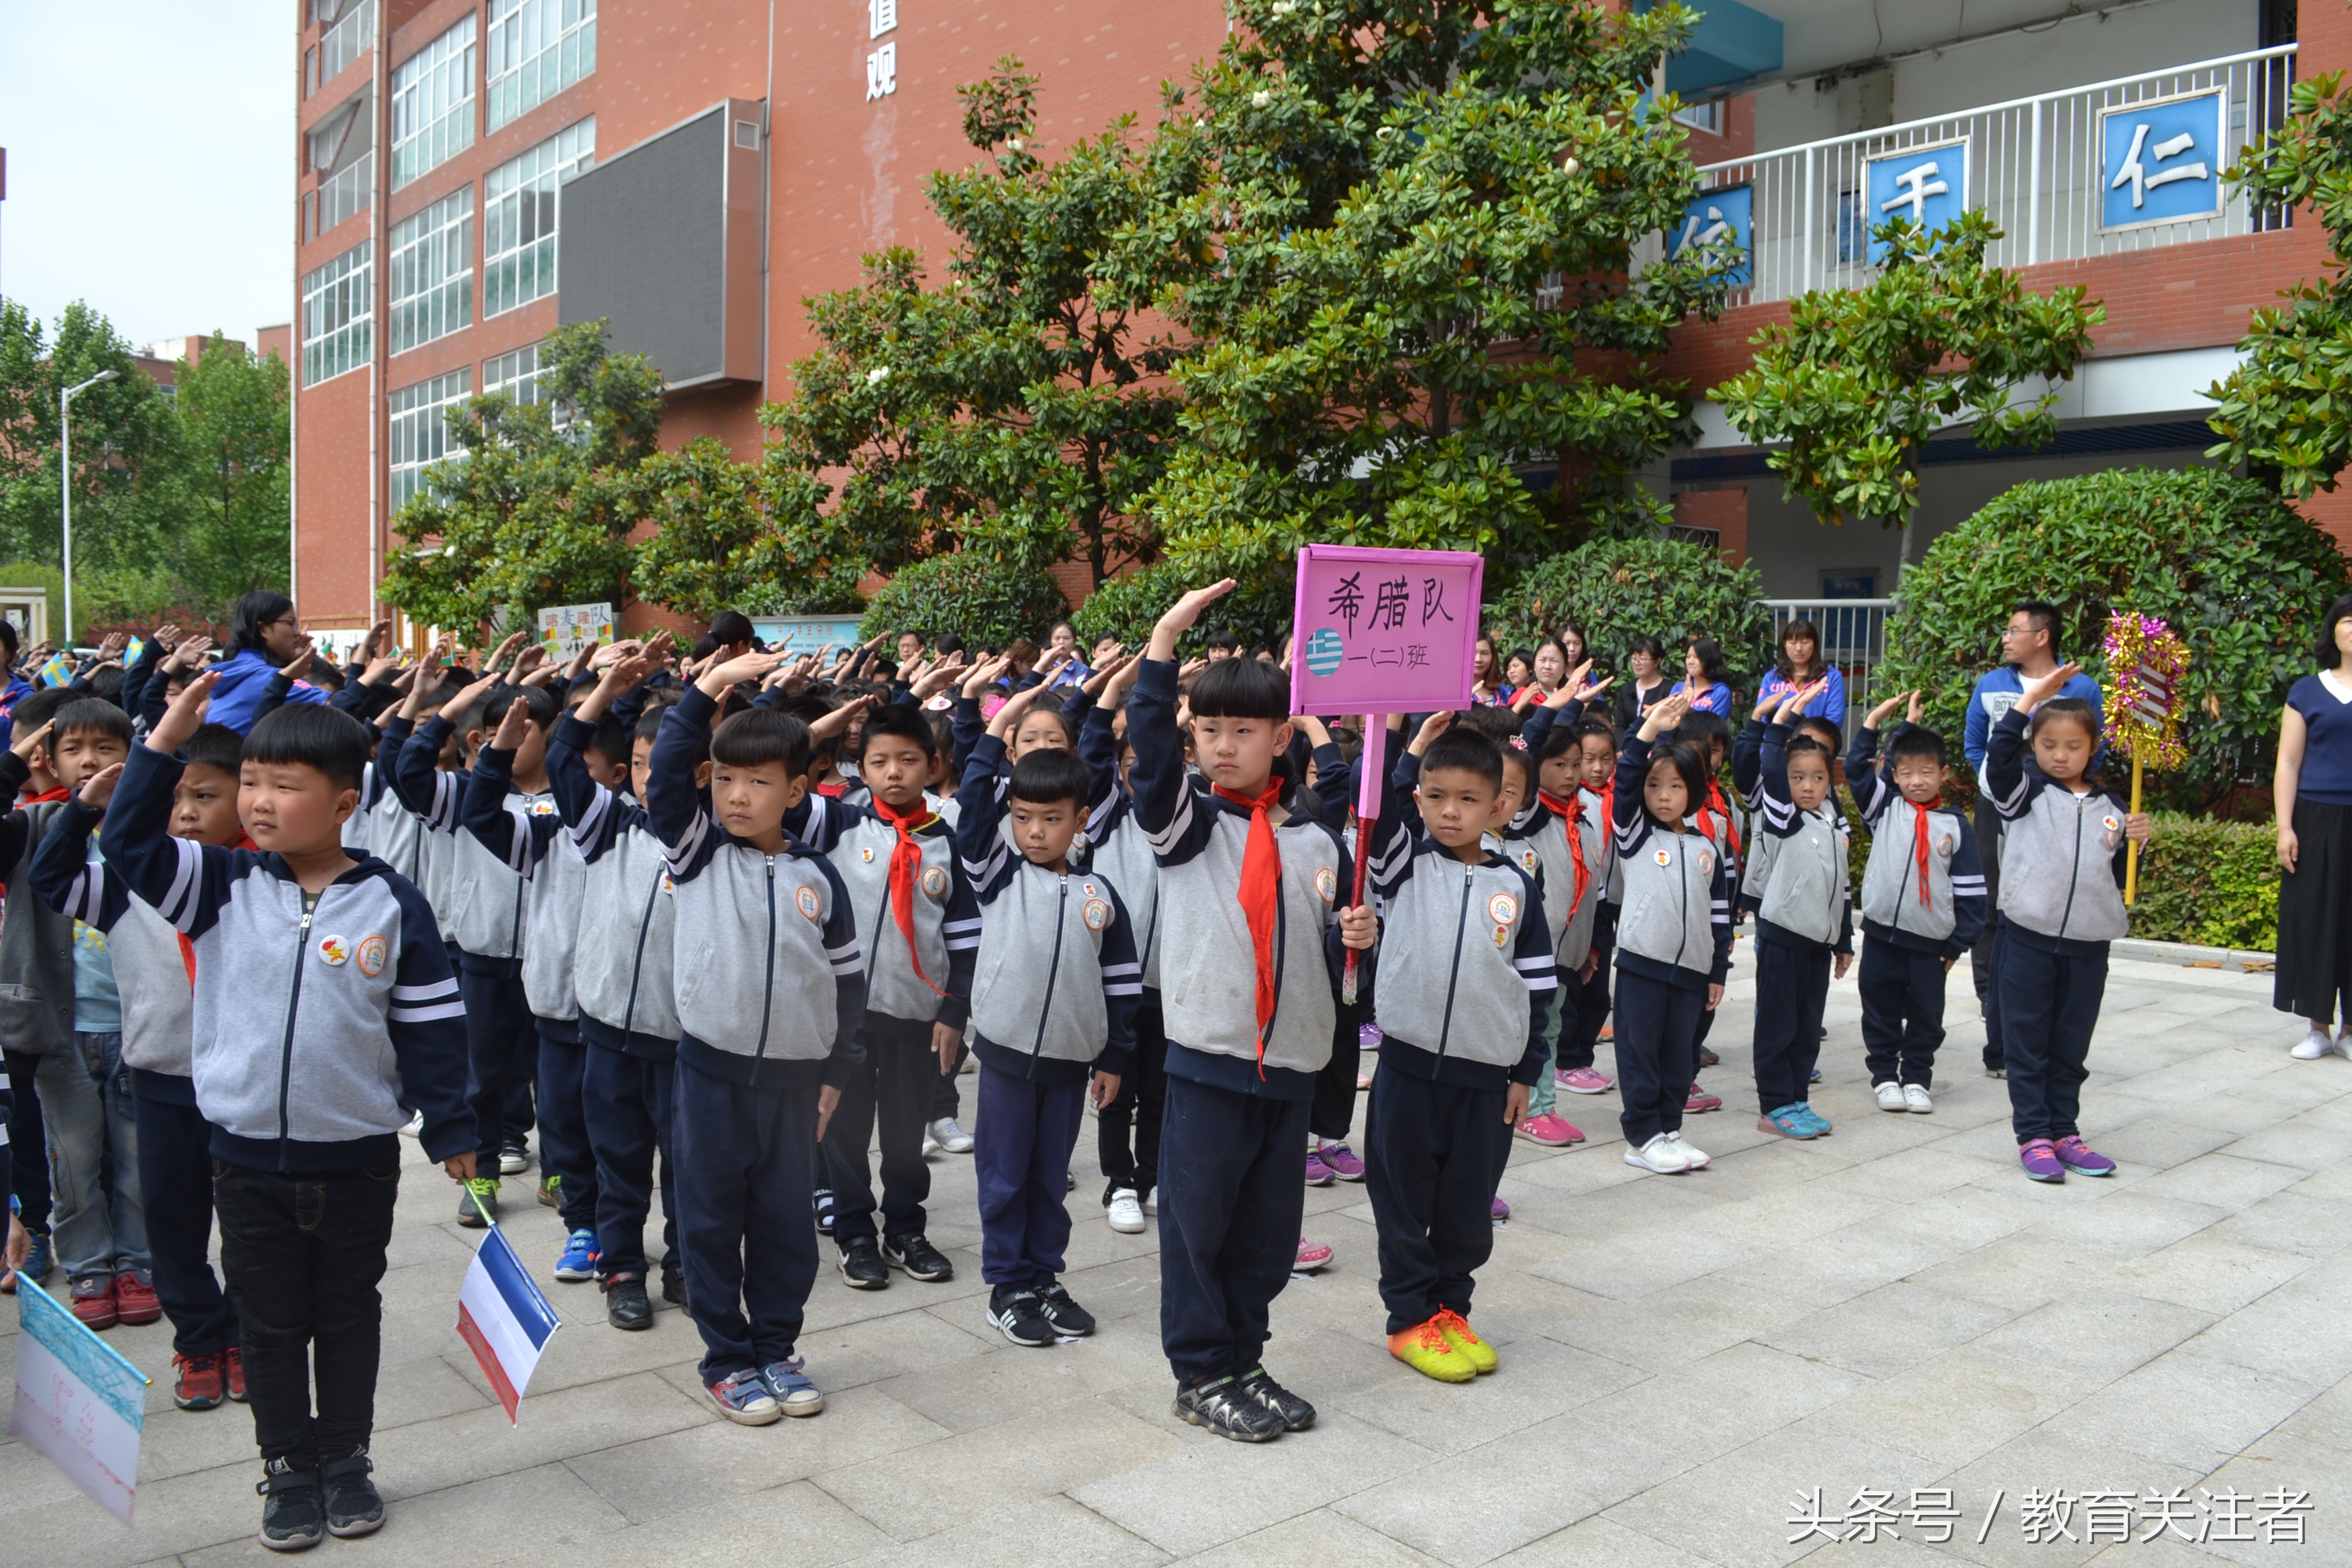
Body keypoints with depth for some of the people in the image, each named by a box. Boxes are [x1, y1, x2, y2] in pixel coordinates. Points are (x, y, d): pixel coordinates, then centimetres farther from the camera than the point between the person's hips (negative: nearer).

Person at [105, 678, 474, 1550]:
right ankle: (289, 1468, 29)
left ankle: (345, 1460, 31)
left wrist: (451, 1129, -2)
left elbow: (431, 1024, -4)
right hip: (248, 1159, 2)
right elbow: (129, 841, -9)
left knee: (349, 1318, 14)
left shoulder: (391, 903, -8)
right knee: (270, 1324, 13)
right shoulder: (223, 887, -2)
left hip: (357, 1161, -1)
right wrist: (165, 743, -17)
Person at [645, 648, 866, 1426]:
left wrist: (836, 1071, 8)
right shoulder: (698, 851, 0)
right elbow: (665, 772, -14)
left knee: (788, 1219, 10)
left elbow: (847, 978, 8)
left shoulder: (818, 877, 2)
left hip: (794, 1076, 1)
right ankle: (726, 1358, 21)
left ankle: (776, 1347, 27)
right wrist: (710, 686, -18)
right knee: (712, 1219, 7)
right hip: (712, 1068, -1)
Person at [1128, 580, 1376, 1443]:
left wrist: (1352, 938, -8)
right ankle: (1201, 1373, 20)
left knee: (1269, 1228, 12)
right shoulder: (1186, 823, -2)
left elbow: (1327, 948, 16)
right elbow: (1150, 753, -21)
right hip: (1207, 1056, -3)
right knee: (1197, 1220, 4)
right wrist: (1165, 641, -29)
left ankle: (1242, 1360, 29)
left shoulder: (1314, 841, 8)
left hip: (1292, 1063, 4)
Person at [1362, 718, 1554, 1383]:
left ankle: (1450, 1308, 29)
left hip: (1487, 1076, 2)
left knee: (1468, 1208, 11)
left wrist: (1527, 1069, 8)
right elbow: (1376, 819, -20)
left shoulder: (1516, 887, 4)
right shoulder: (1405, 866, 1)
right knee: (1404, 1202, 7)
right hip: (1409, 1065, -1)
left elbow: (1537, 983, 8)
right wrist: (1410, 757, -21)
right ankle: (1409, 1319, 20)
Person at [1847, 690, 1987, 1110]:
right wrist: (1873, 721, -5)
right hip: (1881, 933, 0)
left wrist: (1959, 941, 2)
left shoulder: (1955, 825, 2)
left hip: (1930, 941, 0)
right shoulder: (1885, 808, 4)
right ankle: (1884, 1075, 19)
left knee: (1926, 1015, 8)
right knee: (1881, 1012, 7)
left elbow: (1970, 887, 4)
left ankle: (1917, 1078, 21)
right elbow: (1856, 768, -1)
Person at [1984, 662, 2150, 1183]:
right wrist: (2031, 697, -20)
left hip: (2088, 945, 3)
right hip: (2029, 939, -3)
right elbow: (1998, 757, -20)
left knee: (2071, 1046, 12)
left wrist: (2131, 843, -4)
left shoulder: (2110, 808, 9)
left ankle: (2064, 1131, 22)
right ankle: (2033, 1135, 11)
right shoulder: (2025, 793, 0)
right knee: (2027, 1044, 3)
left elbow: (2119, 879, 15)